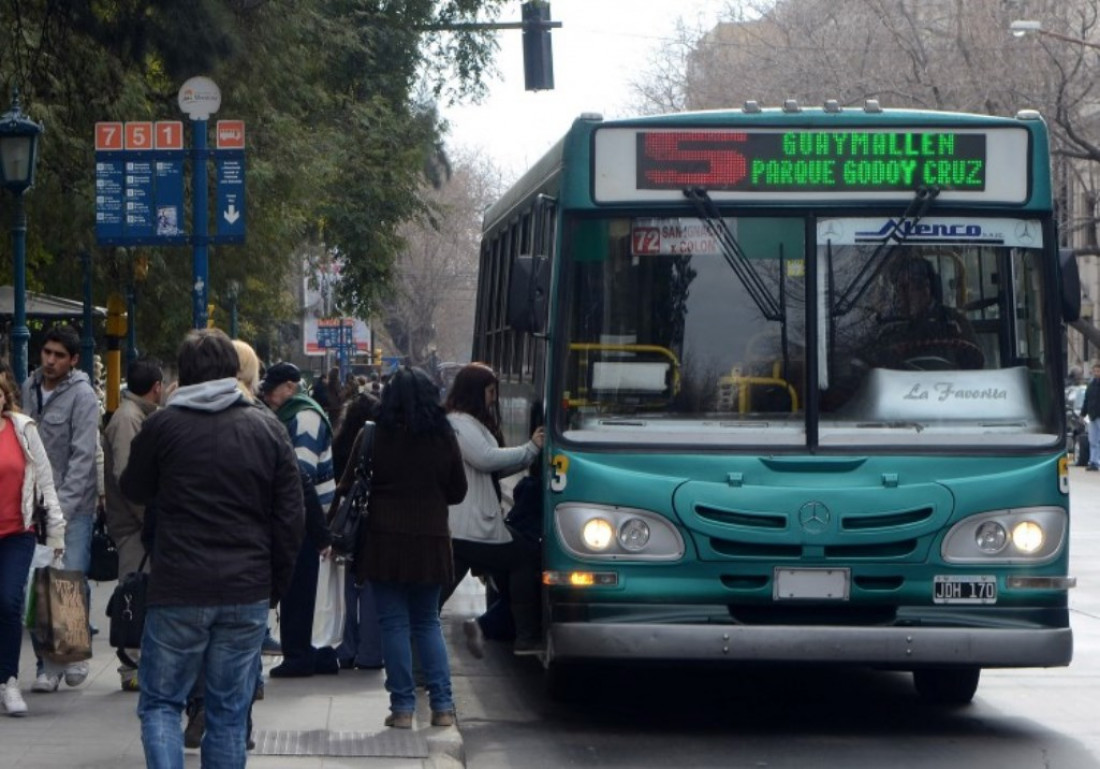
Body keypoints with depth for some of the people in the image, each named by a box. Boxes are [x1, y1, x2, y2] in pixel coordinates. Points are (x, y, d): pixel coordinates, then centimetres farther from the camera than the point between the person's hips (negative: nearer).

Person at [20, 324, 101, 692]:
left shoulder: (82, 396, -8)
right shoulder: (28, 388, 8)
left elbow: (82, 457, -13)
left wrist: (62, 507, -18)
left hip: (74, 505, -4)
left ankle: (75, 654, 11)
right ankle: (48, 664, 6)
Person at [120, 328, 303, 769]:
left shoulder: (162, 426, -4)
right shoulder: (268, 430, 2)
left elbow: (135, 491, 13)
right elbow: (290, 518, 4)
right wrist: (276, 586, 13)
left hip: (177, 590, -2)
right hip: (249, 595, 2)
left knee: (161, 702, 8)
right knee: (230, 711, 9)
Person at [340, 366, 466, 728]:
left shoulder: (374, 436, -6)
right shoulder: (444, 437, 1)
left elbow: (350, 486, -1)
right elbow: (458, 491, 10)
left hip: (384, 539, -3)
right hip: (431, 541, 3)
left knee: (394, 624, 3)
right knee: (428, 623, 13)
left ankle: (402, 706, 1)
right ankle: (442, 705, 7)